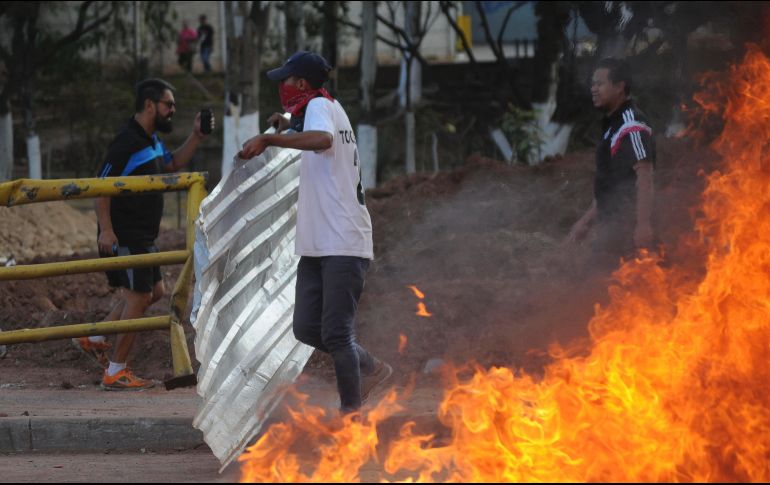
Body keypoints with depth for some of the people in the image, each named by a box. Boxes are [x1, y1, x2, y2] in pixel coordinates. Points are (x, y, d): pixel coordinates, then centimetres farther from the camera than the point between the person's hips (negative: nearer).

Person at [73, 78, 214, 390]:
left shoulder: (151, 140, 12)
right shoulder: (127, 142, -19)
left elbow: (173, 164, 29)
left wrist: (196, 136, 14)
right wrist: (106, 230, -26)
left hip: (142, 237, 10)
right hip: (124, 236, -10)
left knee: (153, 291, 18)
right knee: (138, 296, -6)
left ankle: (94, 339, 20)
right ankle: (116, 373, 1)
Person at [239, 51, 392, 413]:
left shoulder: (320, 105, -9)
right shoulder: (330, 108, 20)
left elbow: (323, 139, -33)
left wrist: (269, 139, -33)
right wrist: (291, 125, 31)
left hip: (343, 244, -10)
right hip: (316, 245, 10)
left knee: (335, 333, -10)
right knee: (306, 329, 10)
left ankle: (352, 413, -4)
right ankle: (368, 369, 25)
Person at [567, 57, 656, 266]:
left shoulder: (632, 126, -15)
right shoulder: (613, 124, 19)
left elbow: (644, 177, -22)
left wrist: (643, 225, -29)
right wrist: (587, 220, 25)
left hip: (626, 225, -10)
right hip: (612, 224, 10)